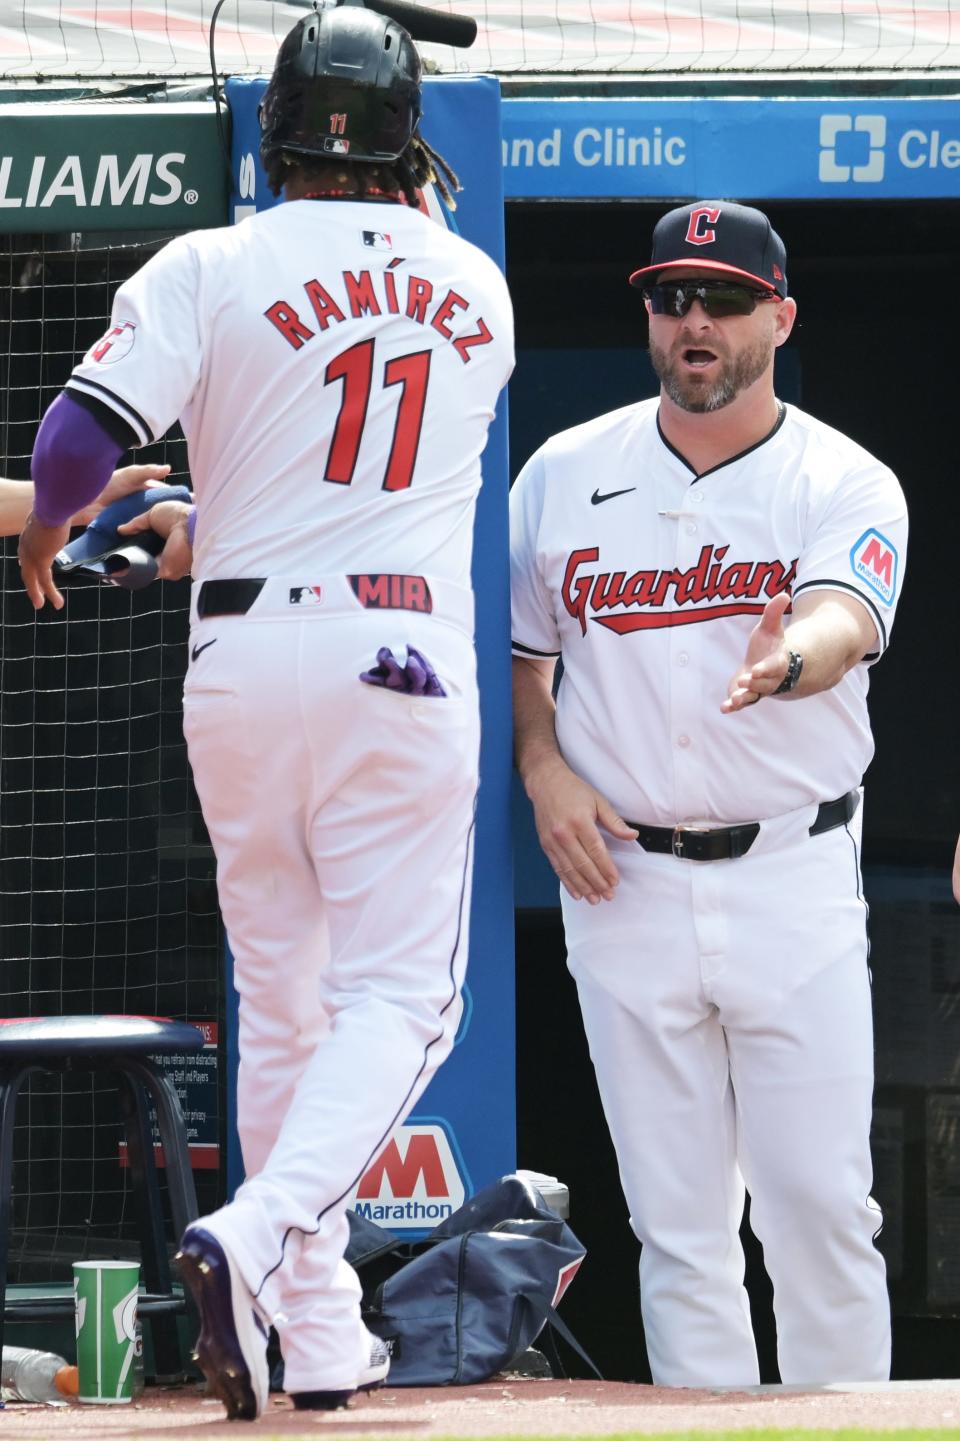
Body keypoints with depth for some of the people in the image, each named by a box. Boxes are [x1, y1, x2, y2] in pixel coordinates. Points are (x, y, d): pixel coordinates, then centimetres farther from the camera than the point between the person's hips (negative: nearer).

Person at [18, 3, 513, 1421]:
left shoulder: (211, 267, -4)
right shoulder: (475, 289, 8)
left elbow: (84, 427, -13)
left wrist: (47, 534, 6)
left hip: (241, 660, 1)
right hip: (404, 658, -1)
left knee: (283, 1000, 11)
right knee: (397, 995, -3)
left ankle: (321, 1336, 11)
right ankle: (260, 1235, -28)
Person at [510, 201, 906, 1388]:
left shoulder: (846, 485, -2)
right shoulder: (566, 474, 7)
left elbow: (844, 621, -22)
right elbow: (514, 646, 18)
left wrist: (784, 661, -45)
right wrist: (542, 767, -1)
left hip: (792, 880, -2)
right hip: (624, 881, 2)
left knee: (820, 1204, -5)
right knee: (677, 1222, 4)